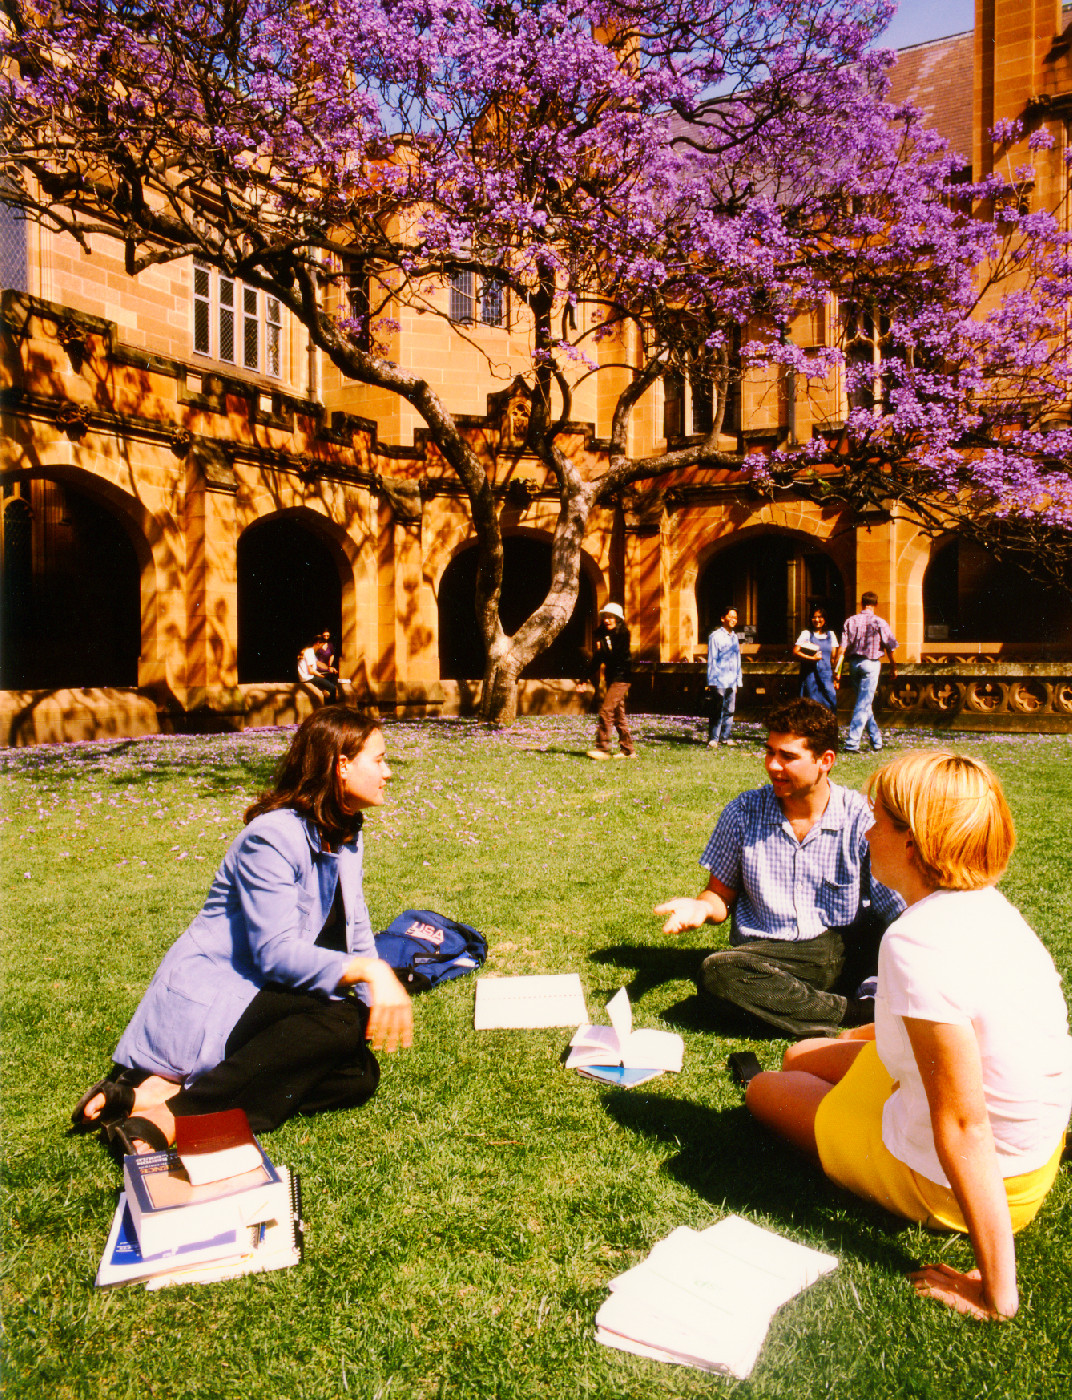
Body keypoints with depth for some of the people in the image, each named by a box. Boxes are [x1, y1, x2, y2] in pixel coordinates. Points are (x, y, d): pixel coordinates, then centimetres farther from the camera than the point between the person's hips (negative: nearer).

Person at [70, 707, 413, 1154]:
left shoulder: (345, 837, 9)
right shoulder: (272, 837, -18)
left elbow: (354, 930, 12)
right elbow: (276, 953, -25)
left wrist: (378, 1004, -2)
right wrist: (369, 971, -34)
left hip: (264, 998, 9)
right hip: (207, 1000, -9)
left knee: (360, 1074, -16)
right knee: (340, 1020, -31)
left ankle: (165, 1089, -19)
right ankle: (174, 1117, -29)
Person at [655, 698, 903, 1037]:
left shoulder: (862, 817, -3)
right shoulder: (743, 813, 3)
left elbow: (895, 906, -6)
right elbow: (722, 895, 10)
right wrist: (701, 908, -13)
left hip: (847, 950, -1)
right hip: (768, 954, 2)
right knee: (715, 973, -33)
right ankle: (858, 1012, -23)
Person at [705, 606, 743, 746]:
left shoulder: (735, 637, 17)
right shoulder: (716, 636, -2)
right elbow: (712, 660, -4)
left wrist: (738, 681, 18)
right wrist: (712, 681, -8)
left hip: (732, 682, 6)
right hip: (719, 682, -6)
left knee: (729, 711, 7)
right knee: (717, 712, -6)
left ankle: (725, 737, 14)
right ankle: (713, 739, -2)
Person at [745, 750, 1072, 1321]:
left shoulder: (918, 942, -34)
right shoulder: (985, 904, -6)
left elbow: (963, 1126, -32)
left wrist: (996, 1293, -24)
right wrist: (855, 1036, 26)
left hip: (957, 1183, -7)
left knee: (763, 1089, 16)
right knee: (800, 1056, 20)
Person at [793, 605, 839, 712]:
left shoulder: (831, 635, 13)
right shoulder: (806, 634, 5)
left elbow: (833, 658, 13)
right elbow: (795, 652, -5)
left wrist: (835, 678, 10)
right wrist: (812, 658, -15)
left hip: (826, 673, 2)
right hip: (810, 674, -2)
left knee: (831, 700, -10)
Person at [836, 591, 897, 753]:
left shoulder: (851, 621, 1)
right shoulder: (879, 622, -5)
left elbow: (843, 647, -4)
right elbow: (890, 647, 0)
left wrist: (837, 668, -2)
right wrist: (893, 668, 11)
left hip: (854, 663, 4)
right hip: (871, 663, -4)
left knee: (864, 703, 15)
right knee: (863, 704, -4)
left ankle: (876, 739, 24)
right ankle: (852, 743, -10)